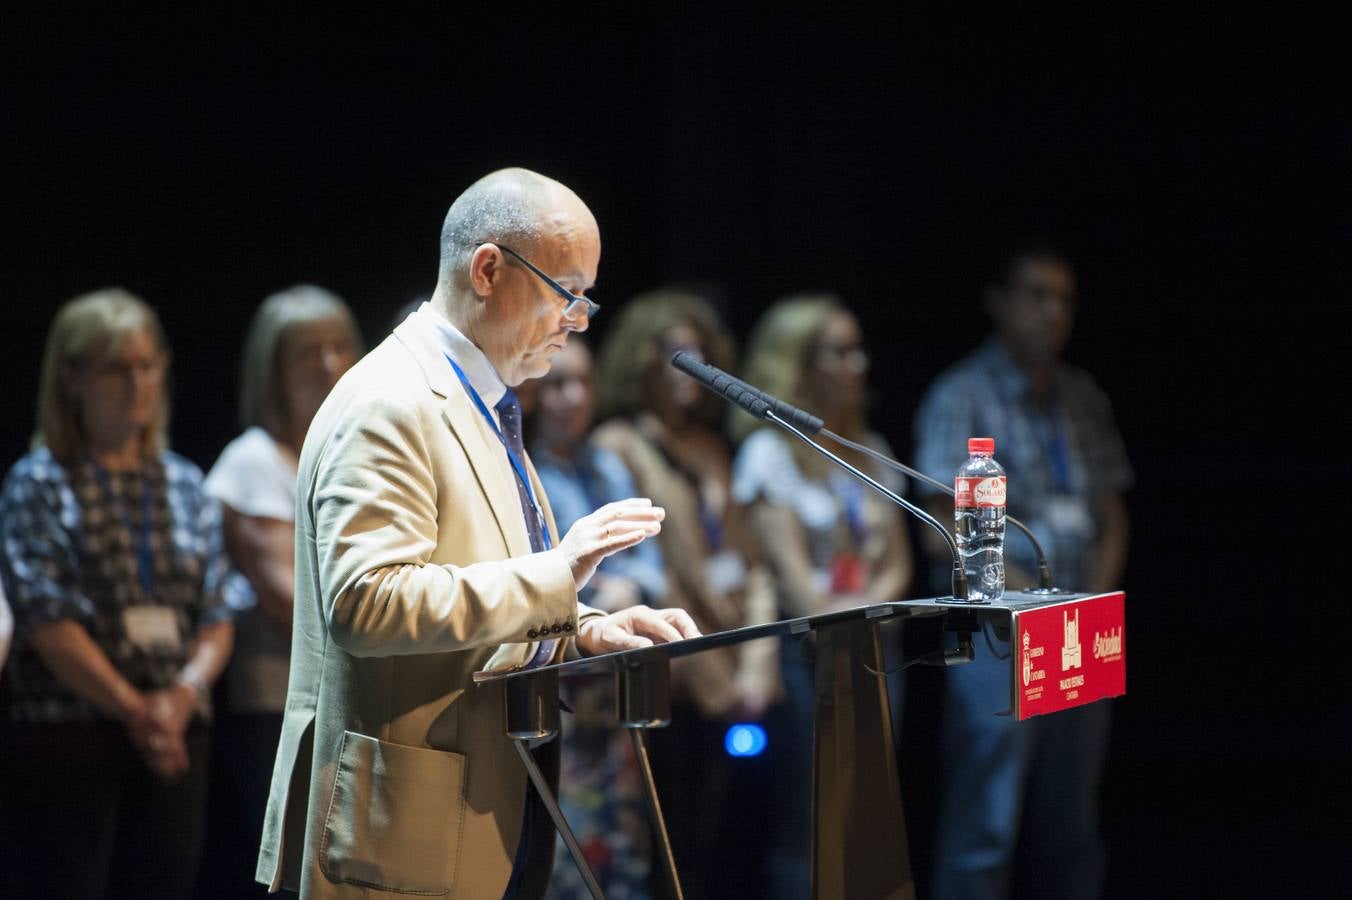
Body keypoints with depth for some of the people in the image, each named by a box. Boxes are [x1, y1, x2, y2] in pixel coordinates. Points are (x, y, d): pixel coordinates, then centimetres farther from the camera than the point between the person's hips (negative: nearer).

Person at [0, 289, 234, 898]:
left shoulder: (185, 488, 14)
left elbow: (217, 619, 9)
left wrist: (185, 693, -11)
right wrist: (133, 707, -17)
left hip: (175, 736, 5)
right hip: (64, 733, -5)